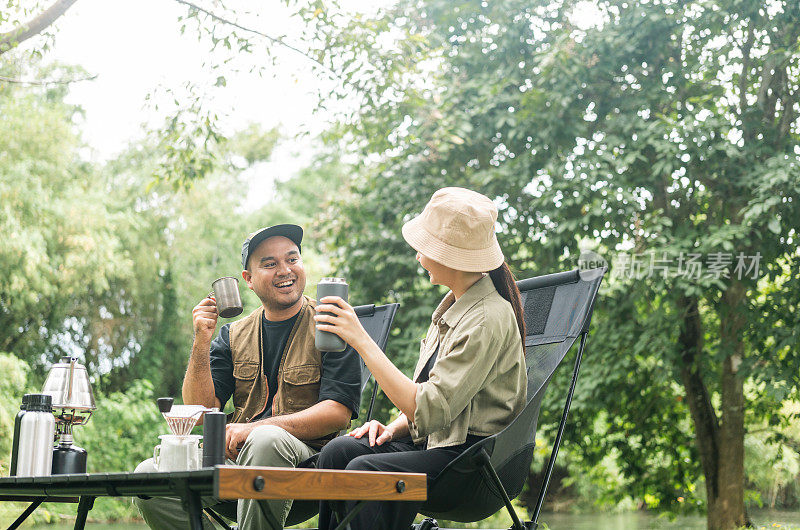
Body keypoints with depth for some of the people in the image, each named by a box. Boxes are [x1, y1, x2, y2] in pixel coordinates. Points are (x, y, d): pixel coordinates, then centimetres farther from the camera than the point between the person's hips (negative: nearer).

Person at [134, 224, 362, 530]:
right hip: (233, 458, 4)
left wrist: (256, 429, -17)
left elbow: (339, 412, -9)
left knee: (266, 440, -38)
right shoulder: (234, 335, 15)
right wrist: (202, 342, -6)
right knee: (149, 474, -19)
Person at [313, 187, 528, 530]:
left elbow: (427, 411, -24)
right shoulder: (457, 304, 11)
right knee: (339, 451, -13)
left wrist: (361, 340, -24)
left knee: (364, 471, -28)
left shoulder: (487, 318, -19)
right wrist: (394, 428, -1)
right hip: (440, 441, 9)